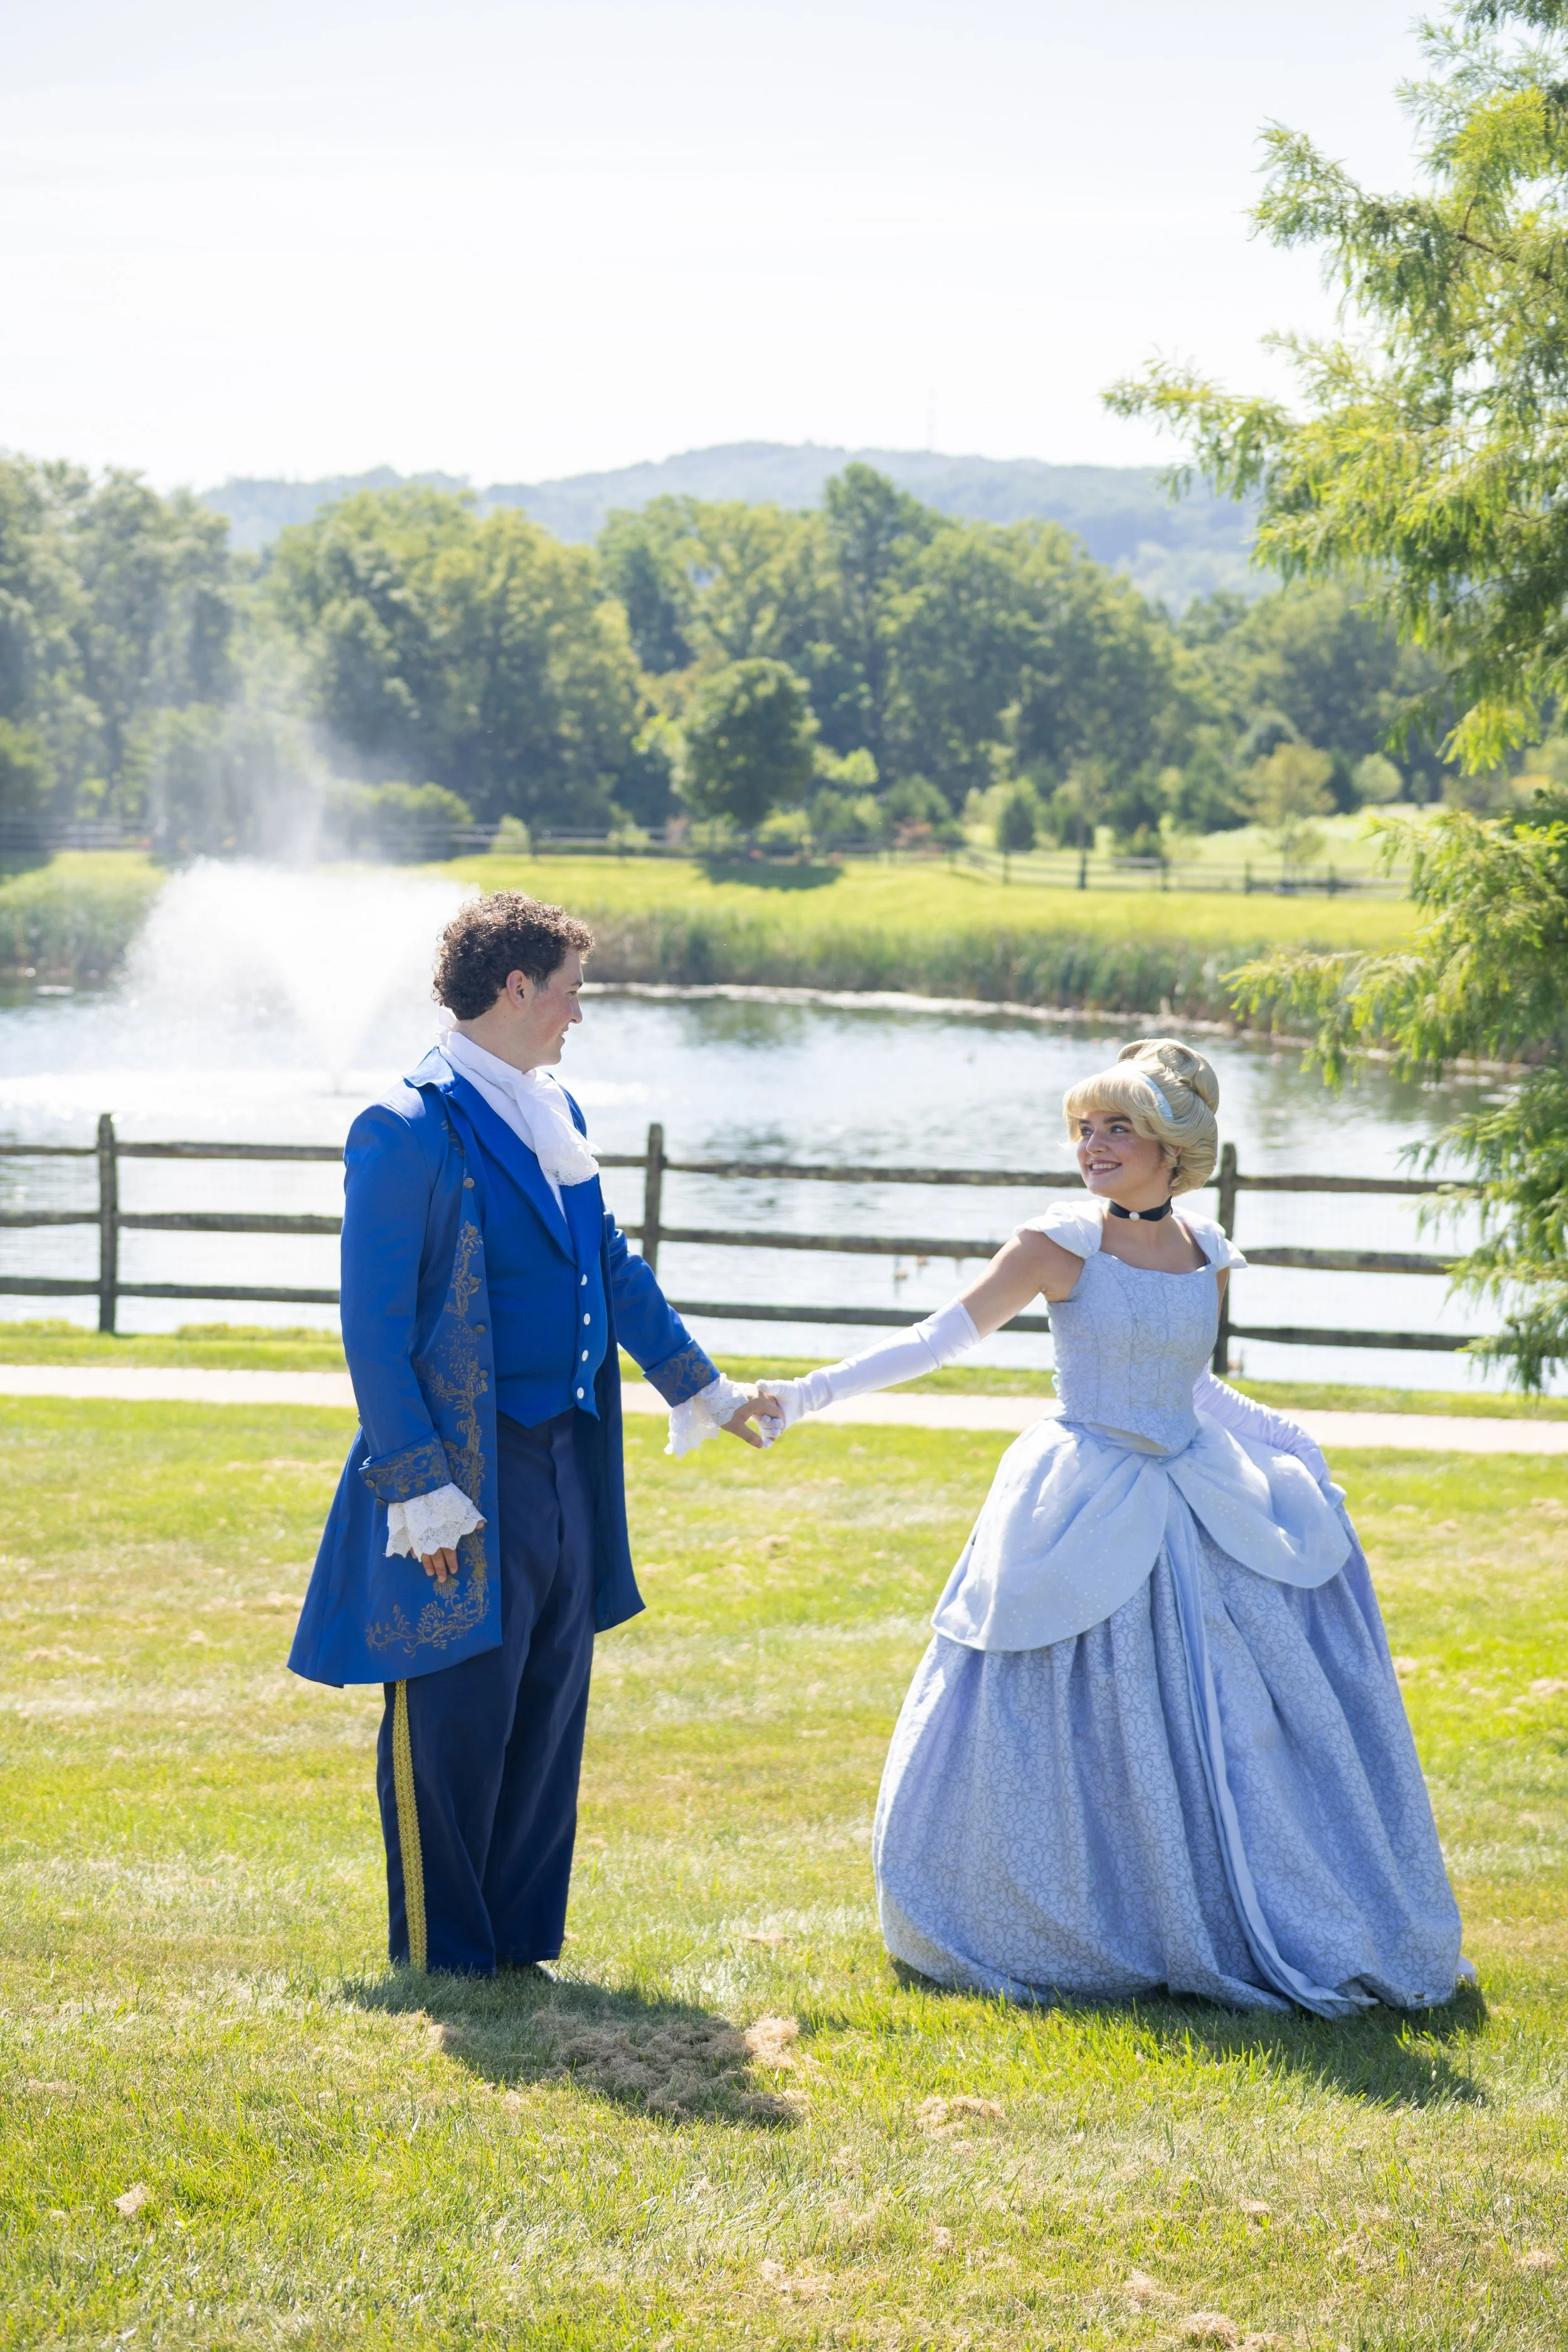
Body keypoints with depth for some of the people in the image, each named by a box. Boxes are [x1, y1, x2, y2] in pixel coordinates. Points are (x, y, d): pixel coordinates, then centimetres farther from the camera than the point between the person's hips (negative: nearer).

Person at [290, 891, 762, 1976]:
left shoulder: (558, 1114, 12)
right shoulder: (410, 1130, -13)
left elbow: (613, 1267, 24)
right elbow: (374, 1328, -15)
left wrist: (703, 1389, 29)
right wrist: (419, 1491, -18)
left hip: (565, 1468, 8)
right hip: (465, 1479, -8)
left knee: (548, 1716, 13)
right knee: (453, 1723, 0)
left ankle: (519, 1942, 23)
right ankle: (440, 1961, 12)